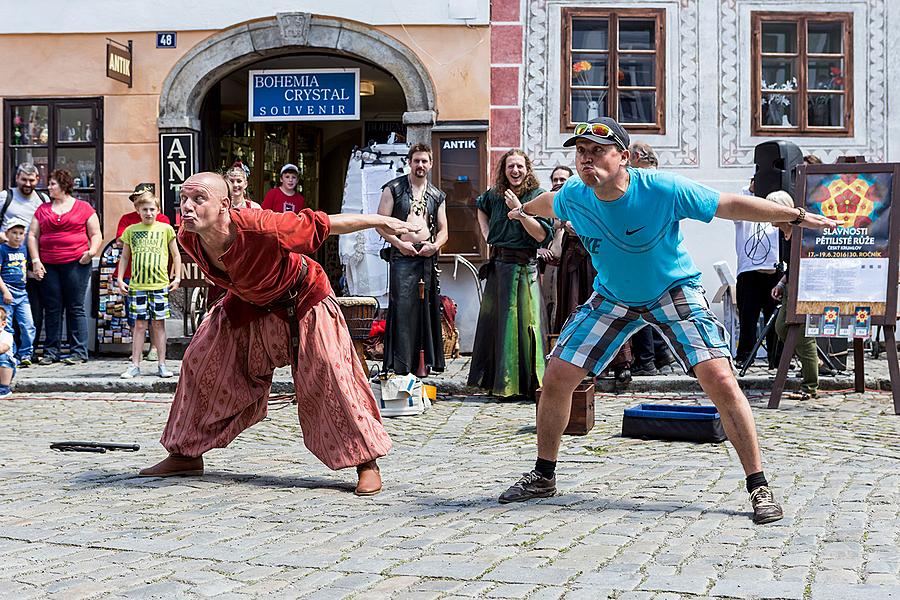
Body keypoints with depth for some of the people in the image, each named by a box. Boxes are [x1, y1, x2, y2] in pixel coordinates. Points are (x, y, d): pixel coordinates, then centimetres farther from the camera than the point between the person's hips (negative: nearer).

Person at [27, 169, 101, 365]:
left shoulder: (83, 208, 6)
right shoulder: (43, 209, 15)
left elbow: (96, 235, 8)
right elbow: (32, 235, 12)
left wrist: (92, 251, -11)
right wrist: (36, 260, 0)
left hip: (76, 264, -3)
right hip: (48, 266, 3)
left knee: (76, 308, -2)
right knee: (52, 309, 4)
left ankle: (79, 352, 1)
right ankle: (51, 352, 10)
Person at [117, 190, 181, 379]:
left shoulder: (166, 229, 5)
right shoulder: (131, 231, 7)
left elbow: (176, 255, 11)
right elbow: (125, 257, 14)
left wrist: (177, 277, 4)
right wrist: (120, 279, 6)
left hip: (160, 284, -1)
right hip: (137, 285, 1)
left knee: (158, 323, 4)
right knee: (139, 325, 3)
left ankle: (161, 365, 9)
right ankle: (135, 365, 7)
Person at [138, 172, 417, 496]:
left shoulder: (258, 228, -41)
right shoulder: (187, 238, -22)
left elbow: (321, 224, -29)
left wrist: (379, 221, -19)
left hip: (301, 303, -6)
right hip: (247, 305, 6)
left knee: (331, 380, -11)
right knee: (200, 365, 5)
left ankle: (367, 463, 2)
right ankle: (186, 454, 20)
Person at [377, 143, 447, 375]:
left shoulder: (437, 196, 16)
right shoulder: (393, 189, 4)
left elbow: (443, 230, 18)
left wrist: (435, 245, -3)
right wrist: (399, 243, -14)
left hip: (428, 258, 4)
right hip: (402, 256, -4)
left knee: (427, 308, 4)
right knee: (401, 306, -12)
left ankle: (425, 362, 10)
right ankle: (398, 364, -12)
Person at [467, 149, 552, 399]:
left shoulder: (538, 196, -5)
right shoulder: (494, 195, 10)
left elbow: (542, 235, -14)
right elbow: (480, 207, 35)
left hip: (524, 267, -6)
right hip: (497, 264, 6)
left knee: (524, 322, -8)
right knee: (492, 321, 10)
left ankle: (531, 383, -3)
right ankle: (498, 381, 21)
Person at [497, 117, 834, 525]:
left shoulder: (664, 190, -27)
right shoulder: (573, 197, -15)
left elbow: (729, 205, -19)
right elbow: (548, 203, 11)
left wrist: (796, 216, -15)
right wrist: (524, 209, 33)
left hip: (674, 292, -4)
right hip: (611, 298, 4)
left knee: (720, 380, -20)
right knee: (556, 379, -2)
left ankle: (758, 486, -8)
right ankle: (543, 477, 19)